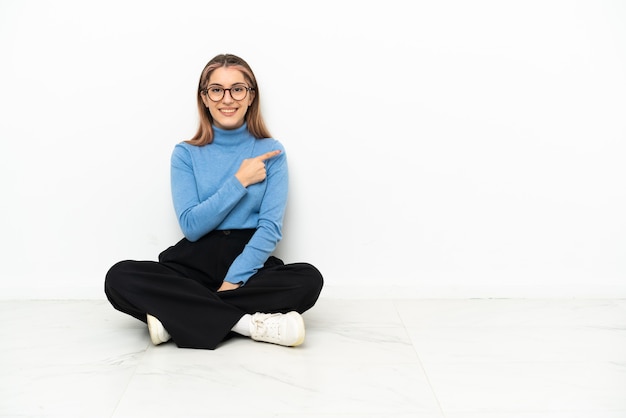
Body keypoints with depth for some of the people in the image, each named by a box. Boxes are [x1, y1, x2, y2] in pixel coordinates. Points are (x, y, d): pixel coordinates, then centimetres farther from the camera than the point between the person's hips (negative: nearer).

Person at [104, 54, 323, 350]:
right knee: (119, 278, -24)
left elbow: (271, 228, -7)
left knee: (309, 279, -30)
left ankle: (177, 316, -24)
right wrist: (239, 181, -10)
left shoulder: (271, 152, 3)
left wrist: (233, 281, -19)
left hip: (250, 264, 0)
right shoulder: (186, 154, 5)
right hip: (195, 263, 1)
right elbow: (191, 225, -5)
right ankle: (249, 323, -28)